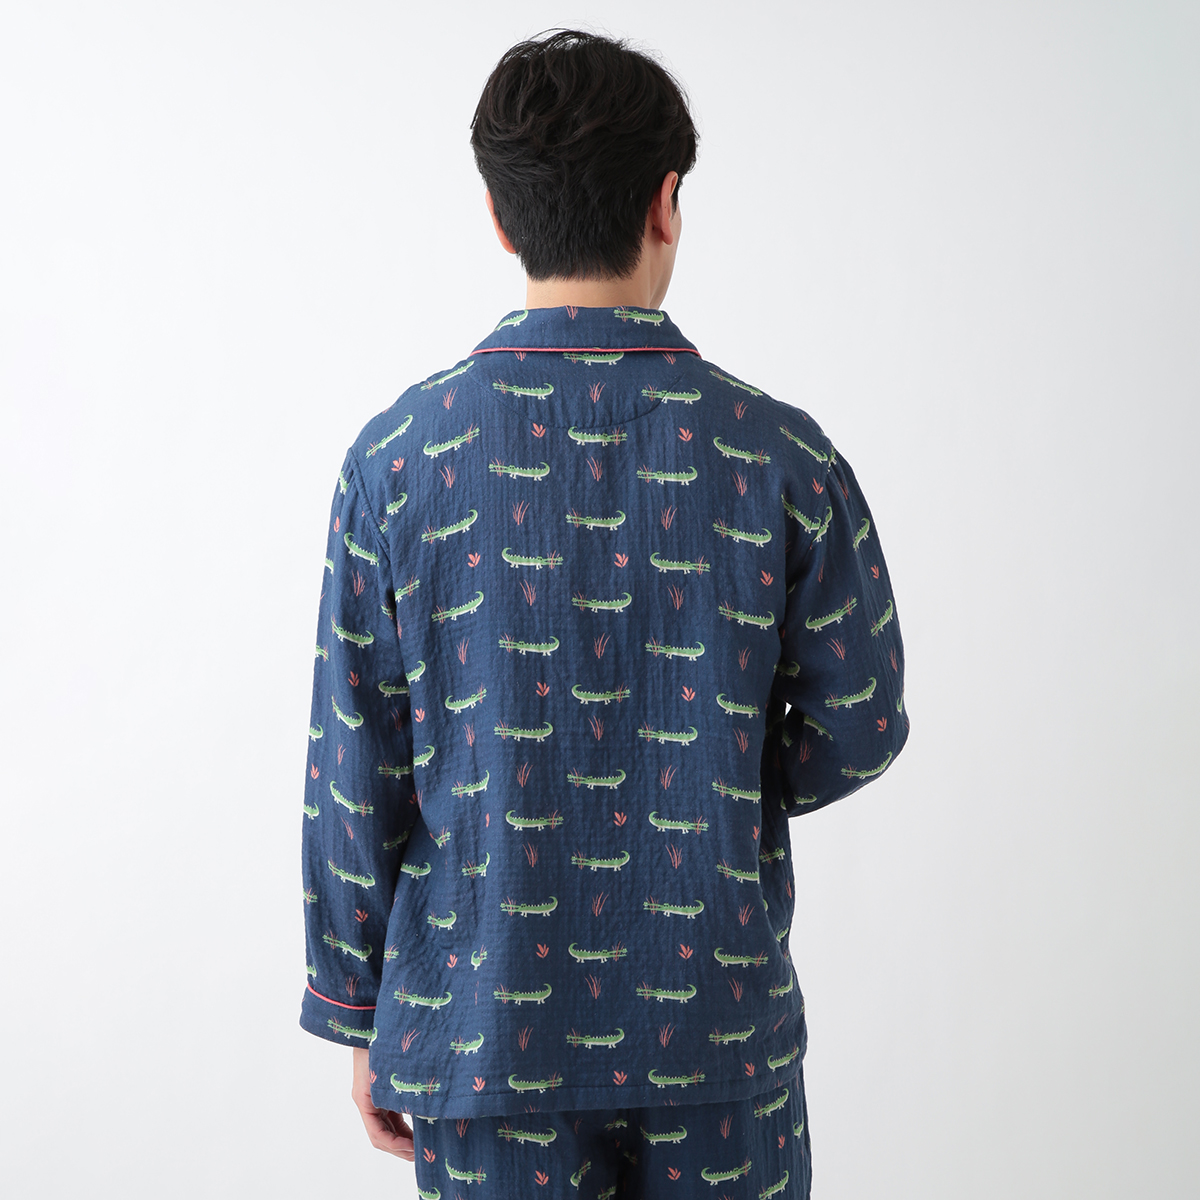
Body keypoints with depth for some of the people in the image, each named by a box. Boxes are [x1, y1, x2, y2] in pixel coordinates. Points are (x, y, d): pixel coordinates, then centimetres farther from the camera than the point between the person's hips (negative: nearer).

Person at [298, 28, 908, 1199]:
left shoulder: (398, 457, -10)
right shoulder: (780, 452, -10)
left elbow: (355, 773, -6)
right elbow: (857, 729, -2)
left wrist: (358, 1013, 6)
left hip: (483, 1026, 0)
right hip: (719, 1019, 0)